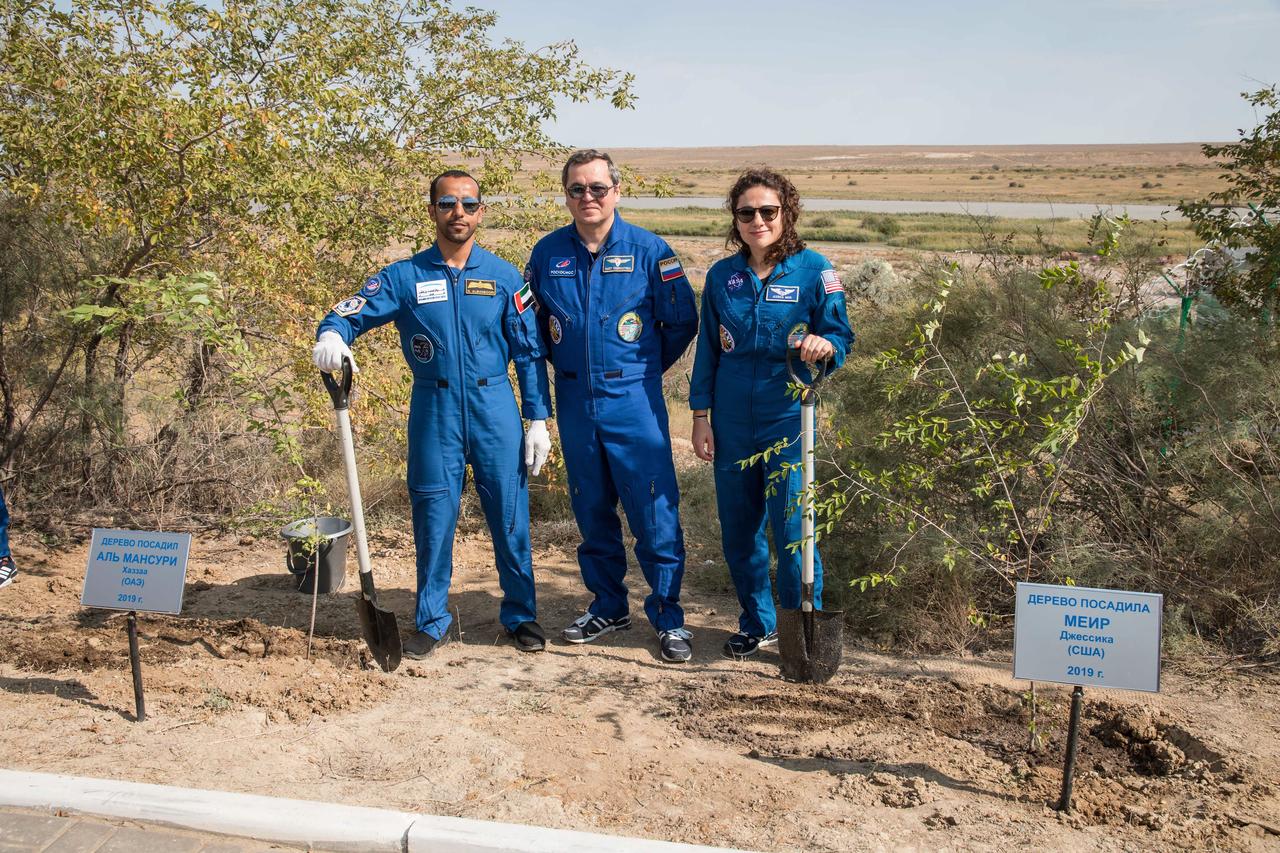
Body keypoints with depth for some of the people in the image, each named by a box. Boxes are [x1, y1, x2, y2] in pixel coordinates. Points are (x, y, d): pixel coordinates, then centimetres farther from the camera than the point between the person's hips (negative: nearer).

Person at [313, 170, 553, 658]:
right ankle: (431, 622, 21)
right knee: (433, 519, 6)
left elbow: (529, 352, 5)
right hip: (434, 413, 0)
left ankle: (521, 614, 22)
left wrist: (538, 420, 0)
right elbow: (350, 313, -4)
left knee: (510, 516, 4)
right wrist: (331, 336, -29)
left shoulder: (503, 277, 3)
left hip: (495, 410, 0)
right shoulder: (404, 277, 2)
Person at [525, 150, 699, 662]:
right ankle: (608, 607, 27)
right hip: (574, 402, 4)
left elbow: (682, 321, 2)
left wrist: (645, 367, 9)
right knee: (592, 511, 13)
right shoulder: (547, 253, 3)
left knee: (655, 513, -4)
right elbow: (532, 318, 18)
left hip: (633, 401, -3)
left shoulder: (649, 250, -5)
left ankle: (668, 618, 8)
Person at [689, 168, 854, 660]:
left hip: (788, 420, -3)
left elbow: (842, 336, -2)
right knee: (738, 527, 10)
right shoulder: (722, 276, 7)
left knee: (791, 527, -5)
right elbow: (707, 348, 11)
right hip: (732, 423, 4)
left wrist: (824, 346, -26)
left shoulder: (813, 270, -3)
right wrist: (700, 415, 7)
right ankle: (757, 624, 28)